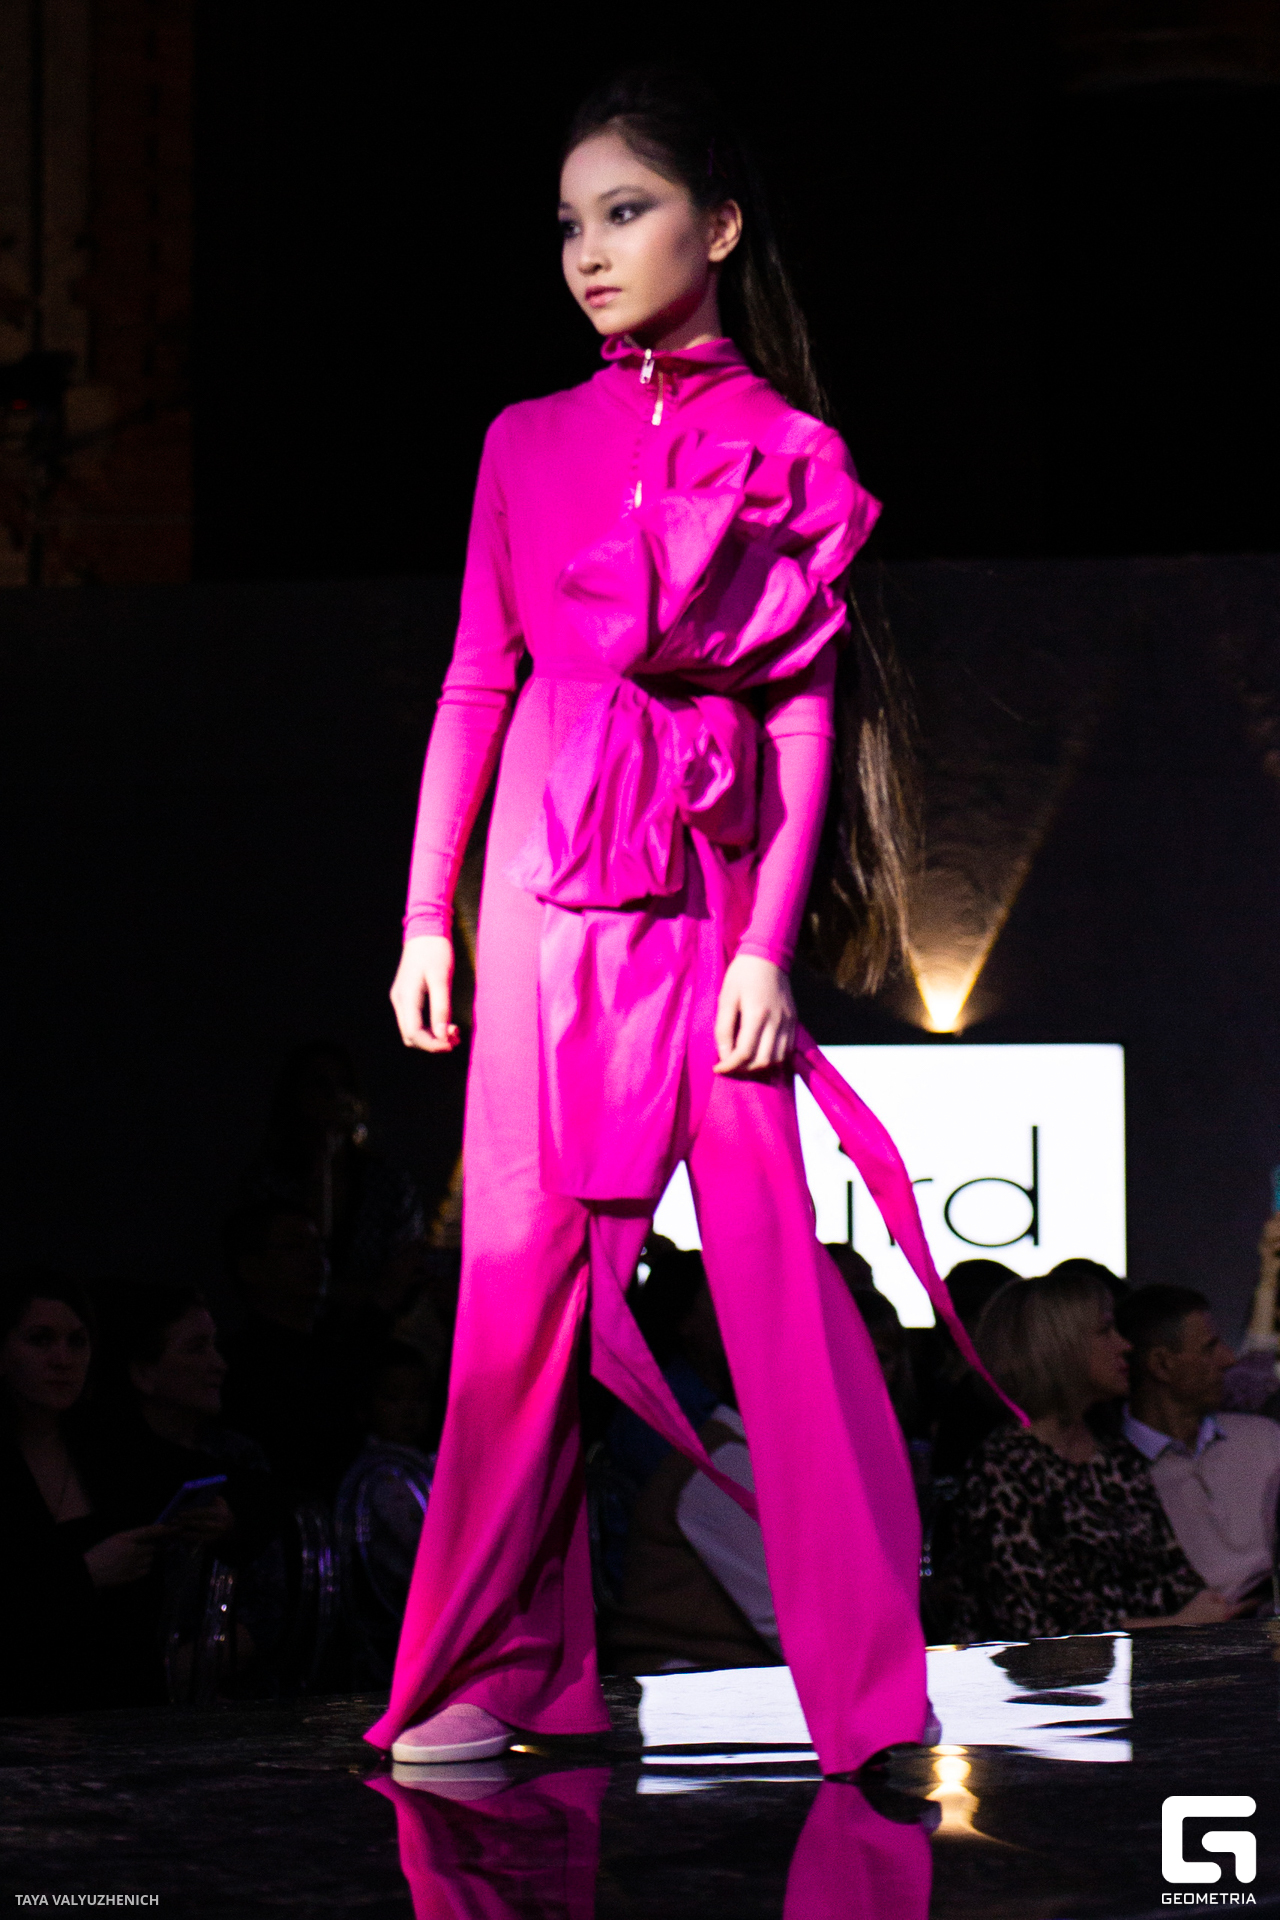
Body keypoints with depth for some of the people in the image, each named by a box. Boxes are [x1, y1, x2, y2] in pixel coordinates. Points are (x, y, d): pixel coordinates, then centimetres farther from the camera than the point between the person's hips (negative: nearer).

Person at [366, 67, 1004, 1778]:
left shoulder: (791, 456, 5)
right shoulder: (530, 445, 12)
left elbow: (807, 710, 0)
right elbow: (476, 684, 12)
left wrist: (771, 945, -8)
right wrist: (429, 914, 6)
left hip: (714, 884, -2)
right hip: (549, 881, 2)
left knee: (775, 1254, -7)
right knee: (528, 1255, -1)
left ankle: (868, 1677, -2)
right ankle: (502, 1667, 5)